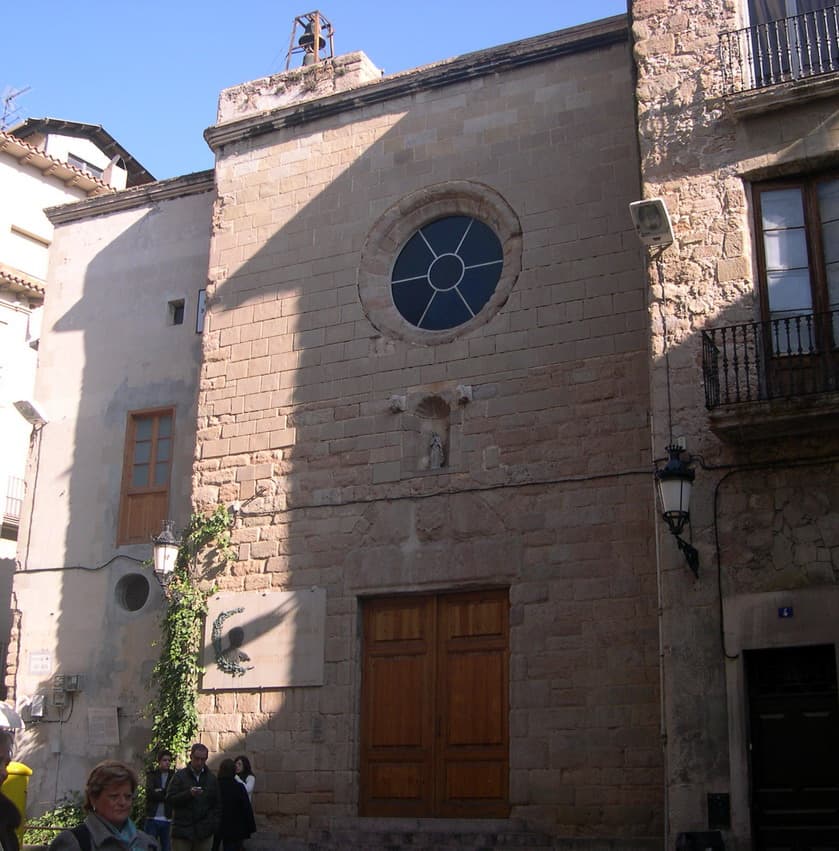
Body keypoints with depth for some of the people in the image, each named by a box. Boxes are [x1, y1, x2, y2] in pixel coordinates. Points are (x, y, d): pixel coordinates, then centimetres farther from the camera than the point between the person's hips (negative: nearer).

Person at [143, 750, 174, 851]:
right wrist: (166, 795, -11)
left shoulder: (173, 776, 7)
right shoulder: (151, 775, 5)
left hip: (167, 819, 1)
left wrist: (161, 791, -12)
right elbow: (150, 793, -10)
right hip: (152, 818, -1)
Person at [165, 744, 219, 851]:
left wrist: (214, 824, 3)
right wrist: (189, 794, -19)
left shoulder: (211, 778, 12)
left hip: (204, 833, 2)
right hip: (182, 830, -2)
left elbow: (217, 804, 15)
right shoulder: (180, 776, 3)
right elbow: (170, 799, -5)